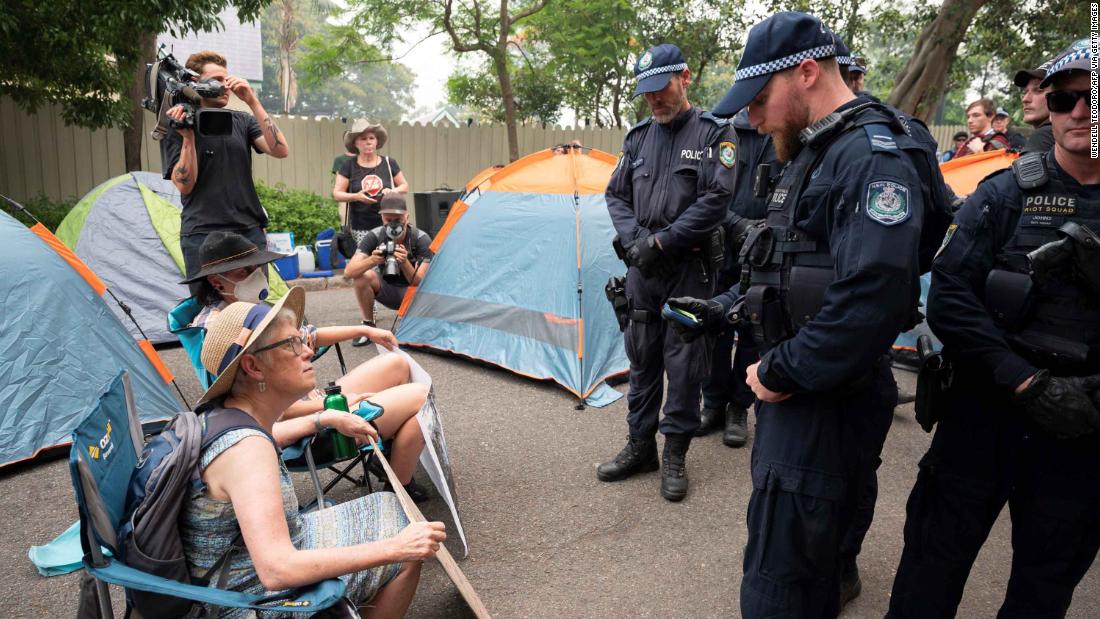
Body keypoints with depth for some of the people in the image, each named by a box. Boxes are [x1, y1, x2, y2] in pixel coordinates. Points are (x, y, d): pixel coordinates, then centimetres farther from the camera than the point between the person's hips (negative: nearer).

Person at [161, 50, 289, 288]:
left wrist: (253, 102, -11)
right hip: (203, 235, -3)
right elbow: (184, 185, -8)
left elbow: (280, 150, -7)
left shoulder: (242, 121, 10)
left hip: (250, 232, 3)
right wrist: (188, 136, -18)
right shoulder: (177, 127, 1)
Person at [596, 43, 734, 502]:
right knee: (642, 357, 12)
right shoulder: (638, 137, 10)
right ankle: (640, 446, 26)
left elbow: (717, 199, -13)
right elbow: (616, 196, 12)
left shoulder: (713, 133, -4)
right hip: (642, 267, 5)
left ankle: (675, 455, 16)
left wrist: (663, 241, -13)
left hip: (689, 267, -5)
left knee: (684, 362, 1)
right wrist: (634, 240, -5)